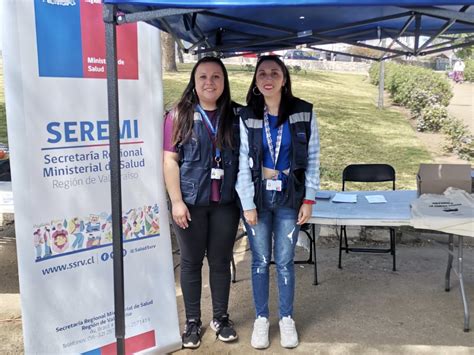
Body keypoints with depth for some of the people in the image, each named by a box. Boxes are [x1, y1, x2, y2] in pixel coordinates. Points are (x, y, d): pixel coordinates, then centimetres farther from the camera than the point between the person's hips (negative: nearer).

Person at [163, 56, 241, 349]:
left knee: (221, 261, 12)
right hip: (191, 202, -2)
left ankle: (221, 318, 30)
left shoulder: (235, 116, 5)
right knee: (191, 261, 10)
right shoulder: (179, 115, -3)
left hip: (226, 202, 2)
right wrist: (177, 201, -11)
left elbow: (244, 158, 9)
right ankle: (193, 321, 26)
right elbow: (170, 161, -5)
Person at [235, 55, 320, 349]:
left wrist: (309, 199, -4)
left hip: (290, 197, 0)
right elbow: (243, 163, -3)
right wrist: (248, 204, -7)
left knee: (285, 261, 7)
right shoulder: (246, 117, -3)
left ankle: (287, 319, 25)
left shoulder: (304, 113, -3)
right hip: (257, 196, 1)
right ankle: (261, 319, 25)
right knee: (260, 260, 9)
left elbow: (313, 159, 0)